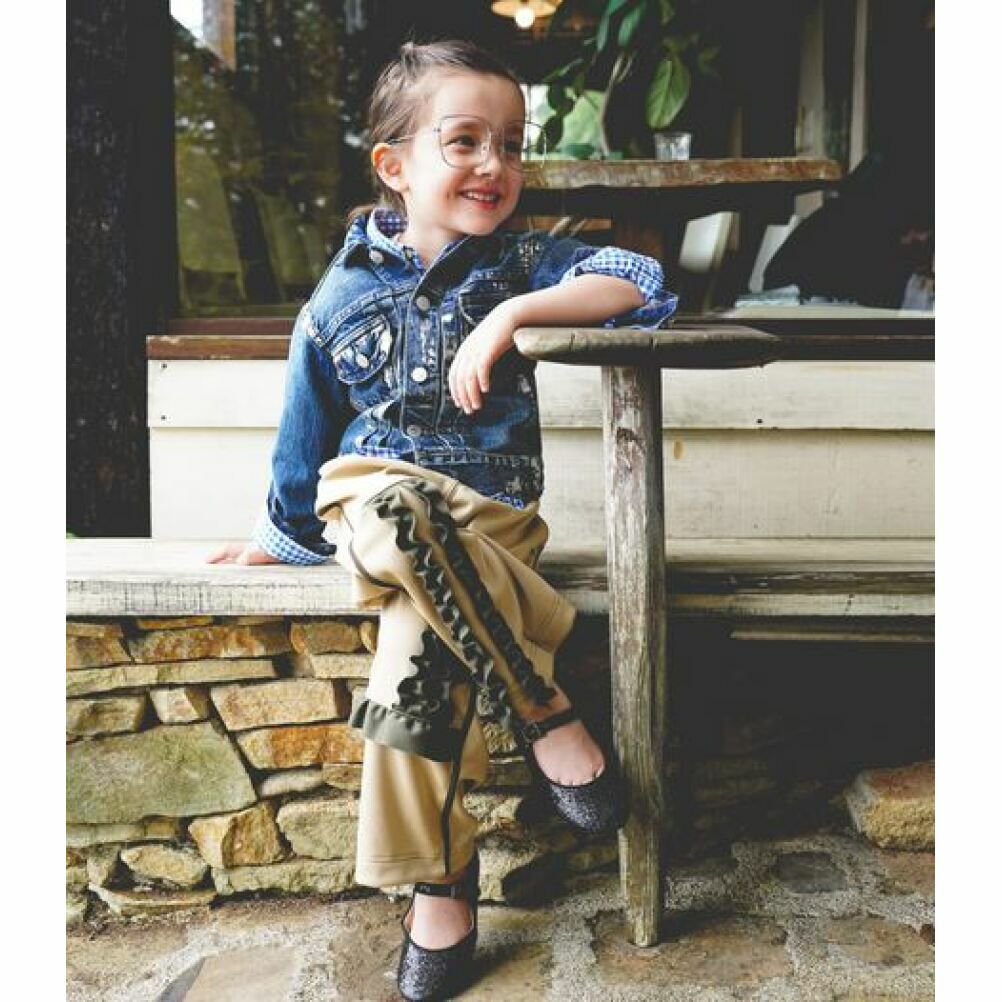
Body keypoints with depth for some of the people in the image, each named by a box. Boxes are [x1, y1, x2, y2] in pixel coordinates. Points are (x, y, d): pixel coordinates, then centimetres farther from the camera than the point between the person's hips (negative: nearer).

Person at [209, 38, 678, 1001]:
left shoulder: (519, 260, 4)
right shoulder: (346, 290, 6)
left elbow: (643, 284, -12)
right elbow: (309, 427, 16)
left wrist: (512, 313, -22)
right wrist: (283, 534, 25)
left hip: (487, 514, 0)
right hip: (371, 496, 1)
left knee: (419, 648, -33)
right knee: (396, 517, -39)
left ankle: (439, 879, -10)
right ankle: (544, 712, -24)